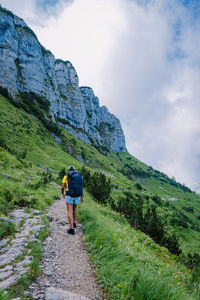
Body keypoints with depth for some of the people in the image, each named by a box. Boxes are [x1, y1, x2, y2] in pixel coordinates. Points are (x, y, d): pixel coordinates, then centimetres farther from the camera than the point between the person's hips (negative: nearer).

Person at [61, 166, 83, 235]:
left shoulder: (65, 177, 2)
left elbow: (62, 187, 2)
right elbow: (81, 187, 5)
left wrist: (63, 194, 22)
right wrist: (82, 197, 10)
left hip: (69, 195, -4)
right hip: (77, 195, 4)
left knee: (70, 212, -2)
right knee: (74, 209, 28)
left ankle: (72, 229, -10)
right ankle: (74, 223, 38)